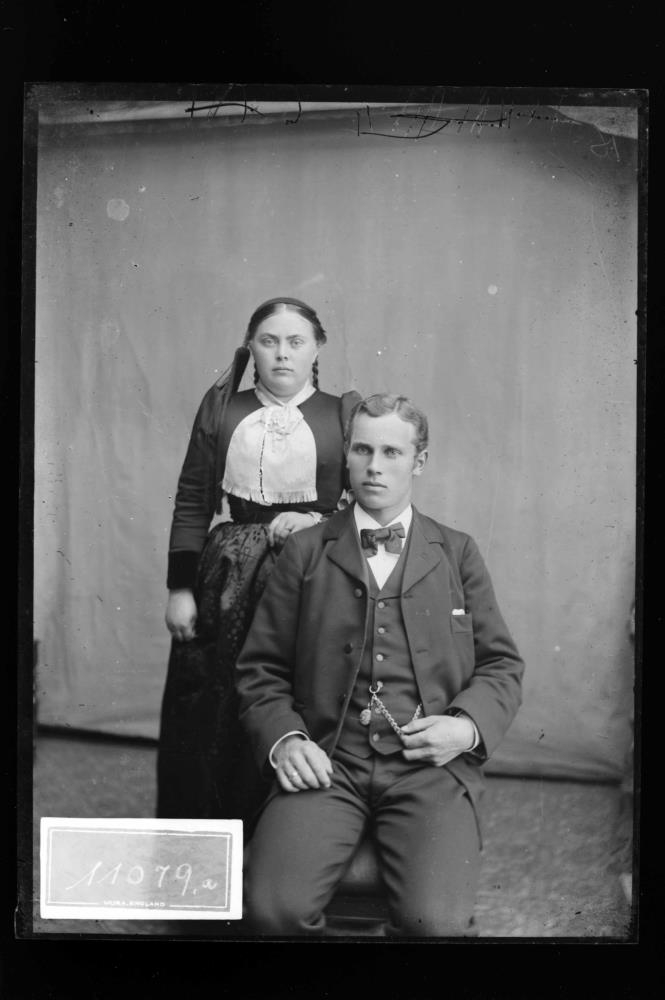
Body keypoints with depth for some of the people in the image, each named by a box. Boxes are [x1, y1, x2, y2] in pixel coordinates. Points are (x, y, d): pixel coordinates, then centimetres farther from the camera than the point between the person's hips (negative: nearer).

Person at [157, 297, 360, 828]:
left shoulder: (344, 413, 5)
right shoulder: (221, 408, 9)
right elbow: (191, 504, 8)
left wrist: (317, 522, -10)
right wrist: (180, 589, 2)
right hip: (227, 581, 2)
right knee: (211, 719, 4)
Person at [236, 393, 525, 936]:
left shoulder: (458, 554, 14)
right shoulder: (305, 552, 12)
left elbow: (502, 665, 14)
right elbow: (261, 668, 11)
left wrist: (469, 724, -5)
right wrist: (283, 738, -6)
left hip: (430, 767, 0)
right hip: (327, 764, 0)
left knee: (437, 921, -25)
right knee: (274, 907, -24)